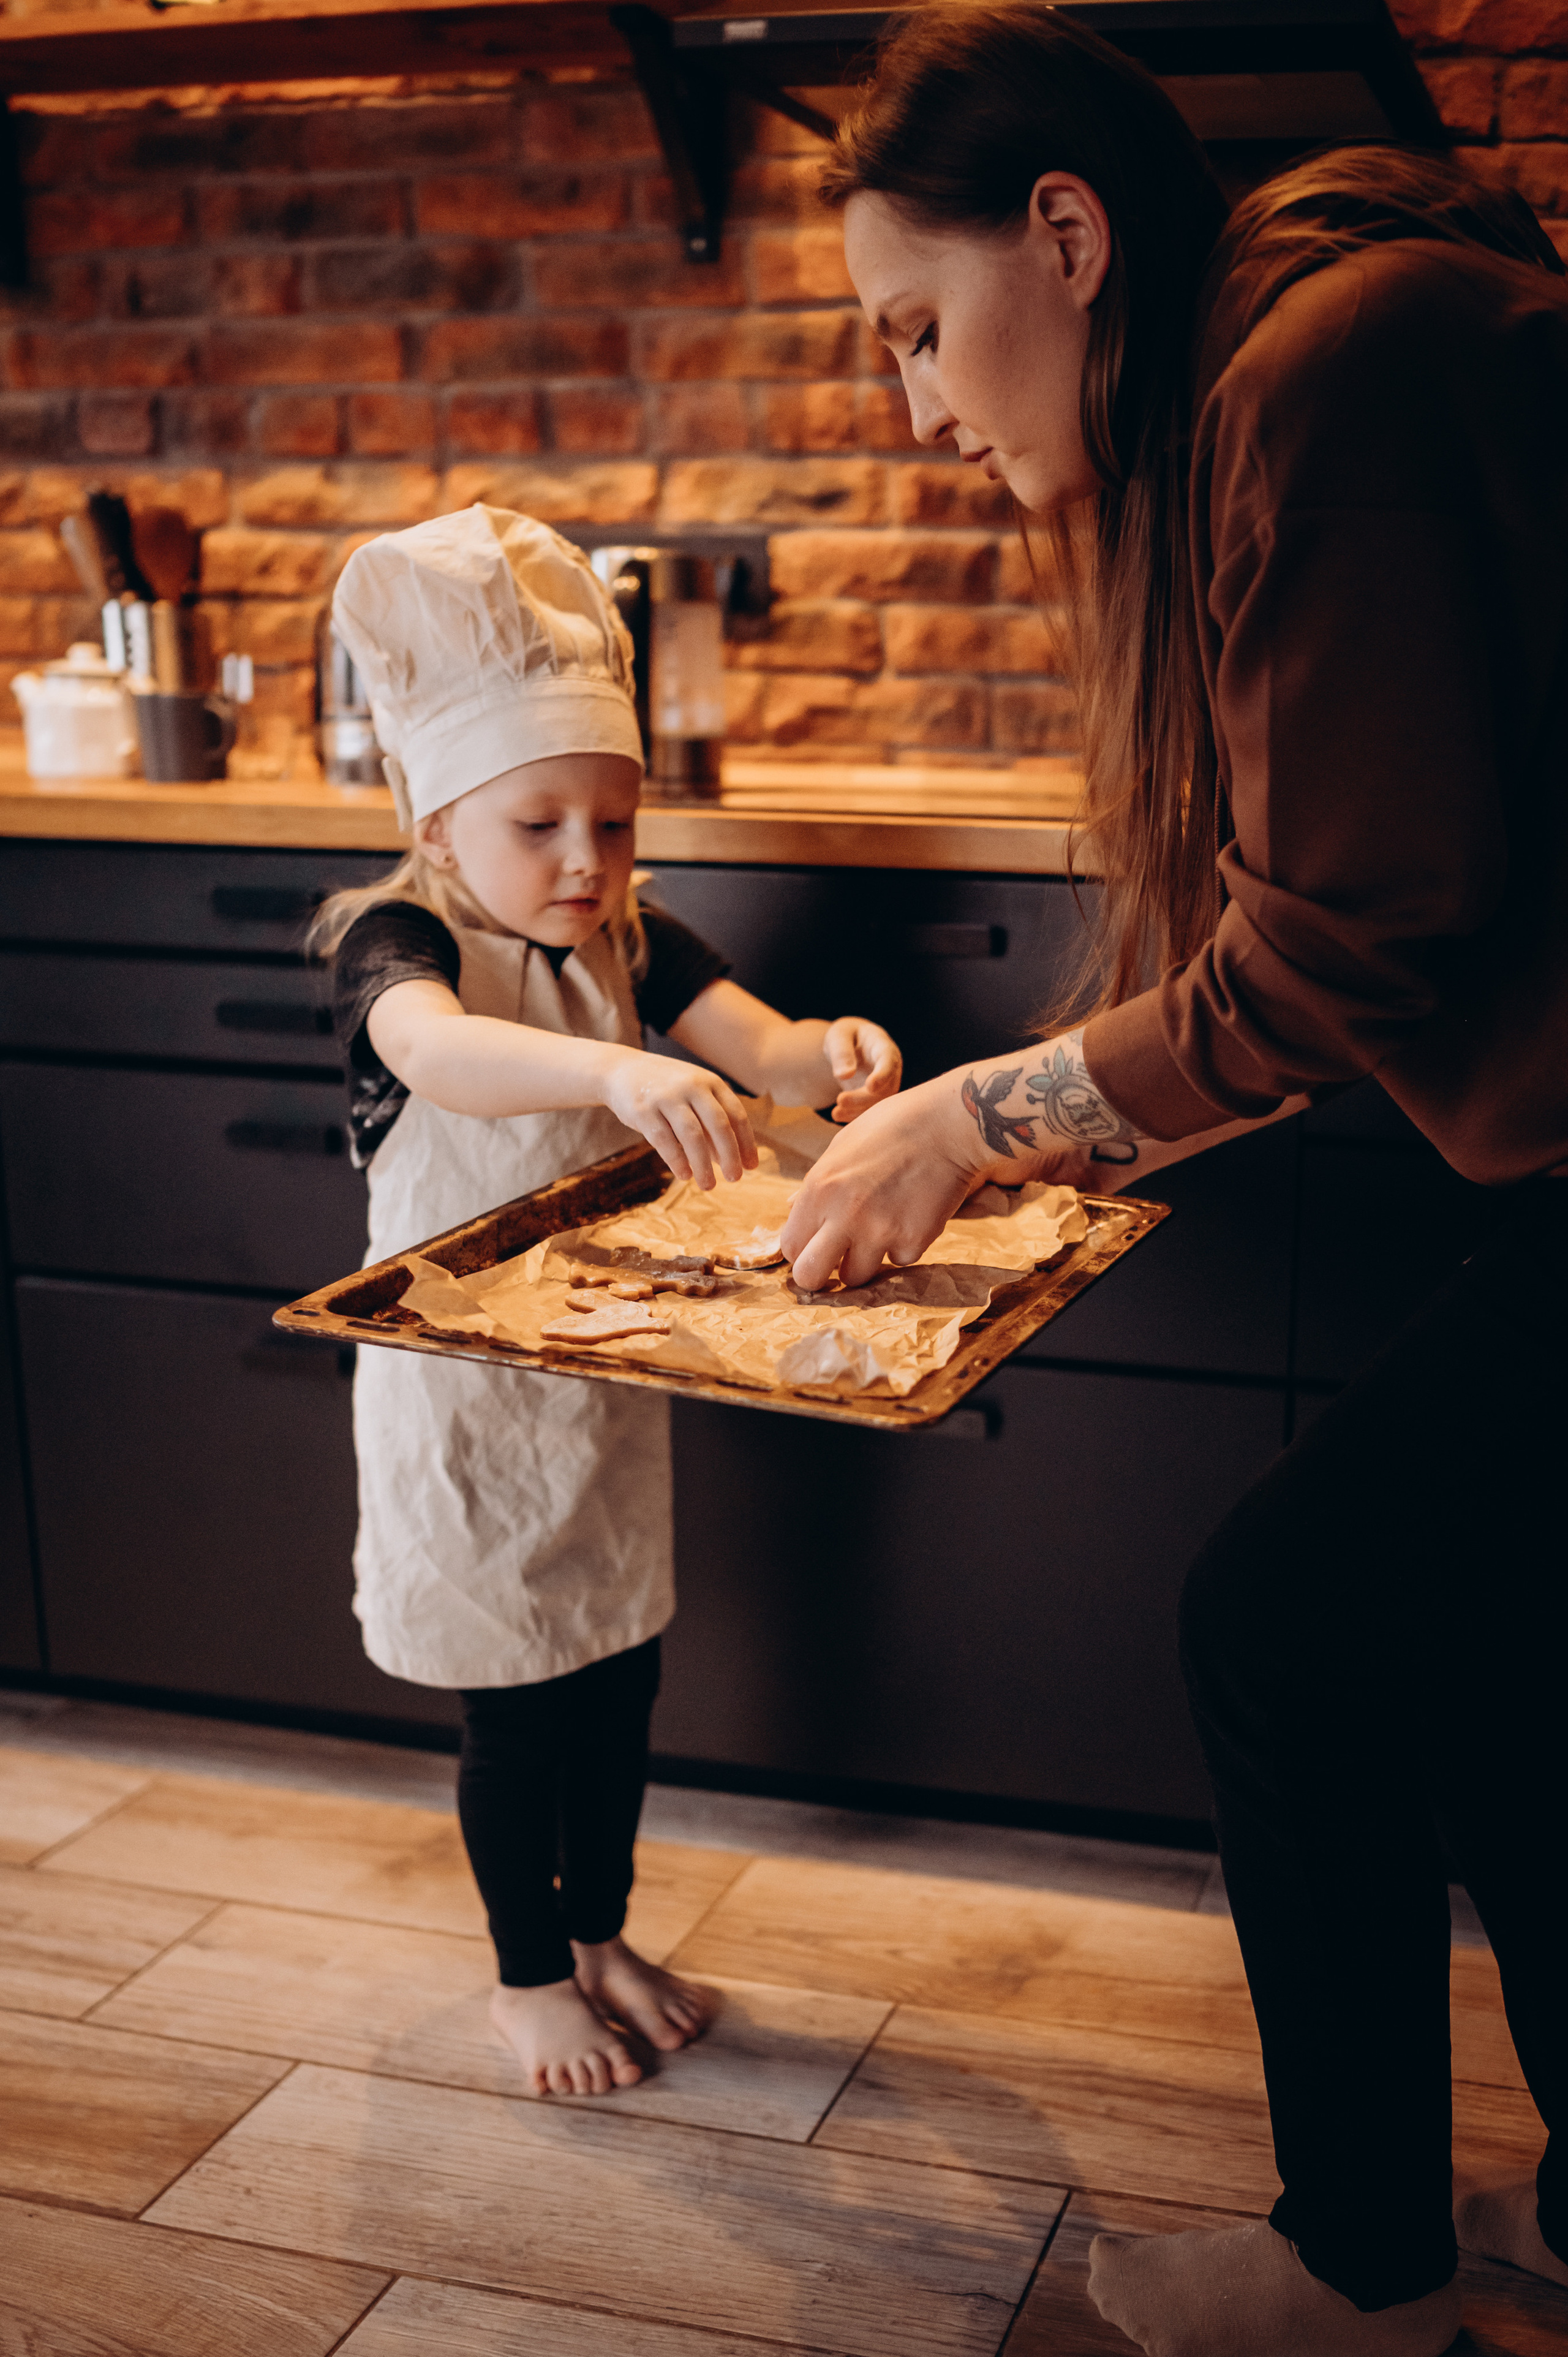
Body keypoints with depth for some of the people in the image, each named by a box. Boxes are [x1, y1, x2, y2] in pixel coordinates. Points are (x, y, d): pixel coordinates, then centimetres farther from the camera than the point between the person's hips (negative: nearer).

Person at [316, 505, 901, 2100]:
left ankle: (600, 1933, 38)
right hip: (461, 1394, -5)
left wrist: (832, 1054, -42)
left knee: (619, 1675, 16)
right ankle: (529, 1976, 29)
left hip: (604, 1370, 5)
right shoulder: (395, 943, -18)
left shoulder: (634, 944, -2)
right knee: (514, 1704, 7)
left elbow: (759, 1043, -17)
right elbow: (441, 1050, -42)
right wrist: (618, 1073, -61)